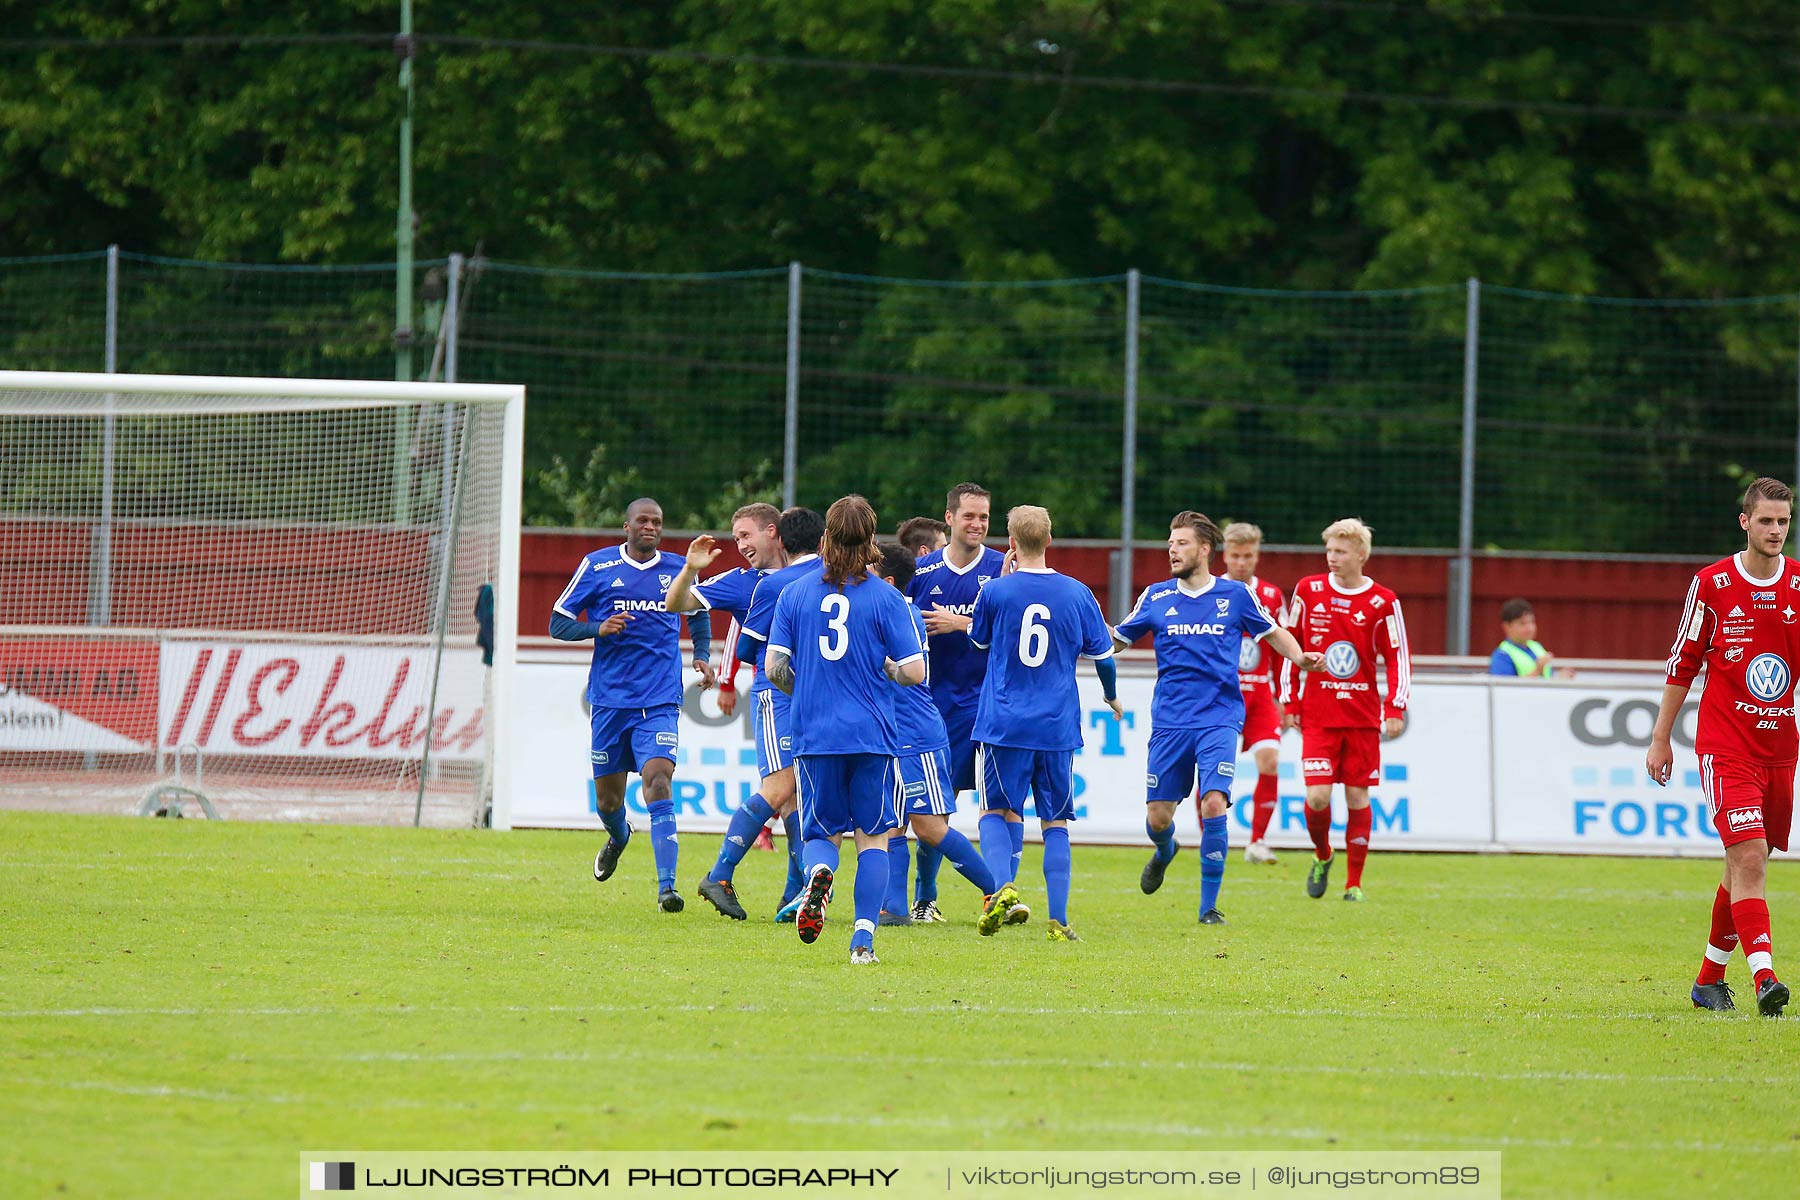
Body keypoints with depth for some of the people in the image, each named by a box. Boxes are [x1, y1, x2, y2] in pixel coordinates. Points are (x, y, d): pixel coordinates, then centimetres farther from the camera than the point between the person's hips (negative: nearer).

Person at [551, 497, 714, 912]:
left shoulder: (677, 569, 6)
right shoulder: (598, 566, 1)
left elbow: (698, 613, 27)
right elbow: (559, 624, 4)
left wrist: (702, 656, 10)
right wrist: (598, 628, -15)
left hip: (660, 702, -1)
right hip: (610, 700, 1)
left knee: (658, 783, -19)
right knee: (607, 797, 10)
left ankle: (666, 886, -23)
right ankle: (618, 836, 48)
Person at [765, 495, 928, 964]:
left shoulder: (795, 593, 3)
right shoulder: (885, 598, -4)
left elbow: (773, 667, 0)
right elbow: (914, 672, -6)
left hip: (814, 734, 1)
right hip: (872, 733, -1)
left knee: (822, 832, 14)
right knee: (873, 837, 9)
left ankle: (818, 872, -21)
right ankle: (863, 938, -2)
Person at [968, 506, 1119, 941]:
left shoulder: (996, 592, -5)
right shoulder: (1078, 594, 1)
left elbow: (978, 639, 14)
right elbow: (1103, 655, 10)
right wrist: (1111, 697, 30)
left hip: (1002, 725, -2)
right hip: (1058, 727, 2)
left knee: (996, 812, 9)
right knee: (1056, 823, 9)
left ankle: (1002, 886, -16)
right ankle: (1058, 920, 2)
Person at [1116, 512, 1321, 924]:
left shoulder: (1236, 595, 2)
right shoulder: (1156, 598, 6)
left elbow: (1274, 634, 14)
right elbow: (1116, 640, 13)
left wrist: (1299, 656, -6)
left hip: (1219, 720, -2)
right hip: (1169, 721, 2)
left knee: (1214, 804, -18)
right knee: (1158, 816, 2)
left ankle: (1209, 906, -8)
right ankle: (1164, 852, 41)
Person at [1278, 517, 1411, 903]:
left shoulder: (1383, 603, -2)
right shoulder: (1308, 591, 2)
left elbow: (1398, 658, 1)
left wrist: (1396, 709, -8)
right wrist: (1289, 701, 6)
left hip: (1363, 716, 0)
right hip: (1317, 716, 0)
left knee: (1358, 797, 0)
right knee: (1317, 795, -10)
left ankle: (1354, 883, 10)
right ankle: (1322, 857, 19)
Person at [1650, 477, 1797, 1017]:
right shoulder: (1711, 584, -2)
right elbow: (1682, 663, 5)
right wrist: (1660, 738, 6)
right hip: (1725, 745, -3)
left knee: (1746, 864, 10)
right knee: (1748, 857, -18)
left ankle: (1710, 978, 24)